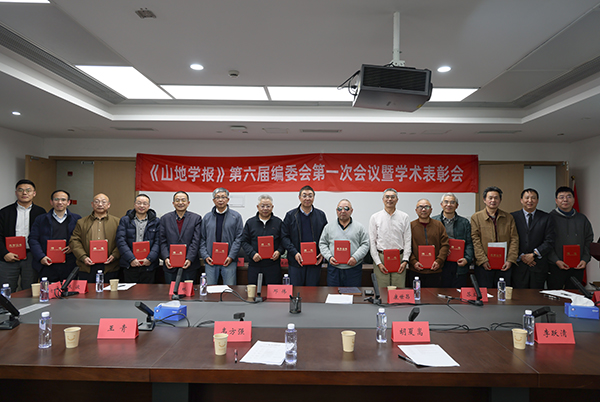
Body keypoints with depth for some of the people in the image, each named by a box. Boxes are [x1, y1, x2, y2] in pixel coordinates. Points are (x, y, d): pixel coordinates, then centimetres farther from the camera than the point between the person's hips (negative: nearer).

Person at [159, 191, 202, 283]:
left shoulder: (196, 218, 3)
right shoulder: (165, 219, 9)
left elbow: (196, 242, -4)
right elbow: (163, 241, 4)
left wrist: (189, 259, -15)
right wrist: (166, 258, -10)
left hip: (189, 266, -1)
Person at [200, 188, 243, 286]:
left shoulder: (236, 216, 2)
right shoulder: (207, 217, 10)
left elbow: (239, 238, -2)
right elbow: (202, 239, 10)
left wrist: (231, 256, -10)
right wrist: (205, 256, -2)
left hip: (229, 260, -2)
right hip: (210, 261, 2)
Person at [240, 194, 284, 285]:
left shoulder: (278, 222, 7)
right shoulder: (250, 222, 8)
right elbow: (244, 241, 6)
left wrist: (279, 251, -10)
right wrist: (252, 254, -10)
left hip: (273, 265, -1)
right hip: (254, 265, 1)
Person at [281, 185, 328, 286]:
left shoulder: (321, 215, 8)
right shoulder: (291, 215, 3)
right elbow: (284, 237, 0)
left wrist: (322, 253, -4)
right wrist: (294, 253, -12)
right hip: (296, 261, -1)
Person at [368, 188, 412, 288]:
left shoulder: (404, 217, 7)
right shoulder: (375, 217, 4)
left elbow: (407, 240, 5)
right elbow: (372, 242, 1)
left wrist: (405, 260, -4)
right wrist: (378, 262, -5)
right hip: (380, 257, -1)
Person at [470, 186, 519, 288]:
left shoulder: (508, 217, 12)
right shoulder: (476, 217, 3)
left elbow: (514, 239, 7)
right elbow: (475, 240, -4)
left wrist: (510, 260, -4)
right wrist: (483, 260, -12)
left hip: (504, 266, 2)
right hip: (484, 266, -2)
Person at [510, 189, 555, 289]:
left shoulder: (547, 218, 7)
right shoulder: (513, 217, 5)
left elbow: (549, 242, -1)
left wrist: (534, 254, -12)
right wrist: (521, 256, -10)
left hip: (539, 268, 1)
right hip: (518, 267, -1)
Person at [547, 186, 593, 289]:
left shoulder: (582, 219, 12)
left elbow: (588, 241, 14)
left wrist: (585, 260, 1)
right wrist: (556, 261, -14)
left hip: (578, 267, 4)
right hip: (555, 267, -4)